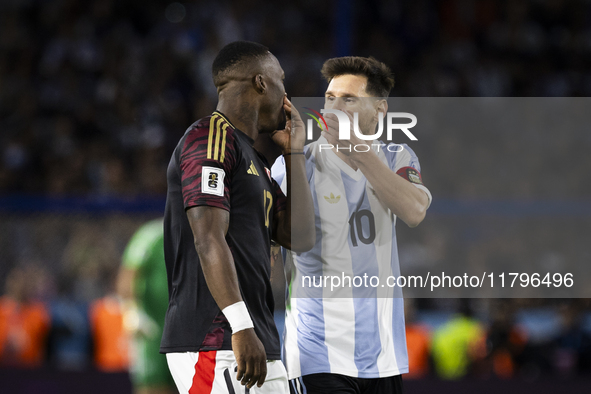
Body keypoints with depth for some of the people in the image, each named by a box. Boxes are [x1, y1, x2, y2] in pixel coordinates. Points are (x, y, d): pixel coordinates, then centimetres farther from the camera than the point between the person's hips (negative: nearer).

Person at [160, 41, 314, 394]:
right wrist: (241, 327, -26)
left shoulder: (254, 160, 24)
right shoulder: (212, 137, -7)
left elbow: (301, 238, 19)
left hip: (258, 347, 10)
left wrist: (294, 153, 18)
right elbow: (208, 239, -18)